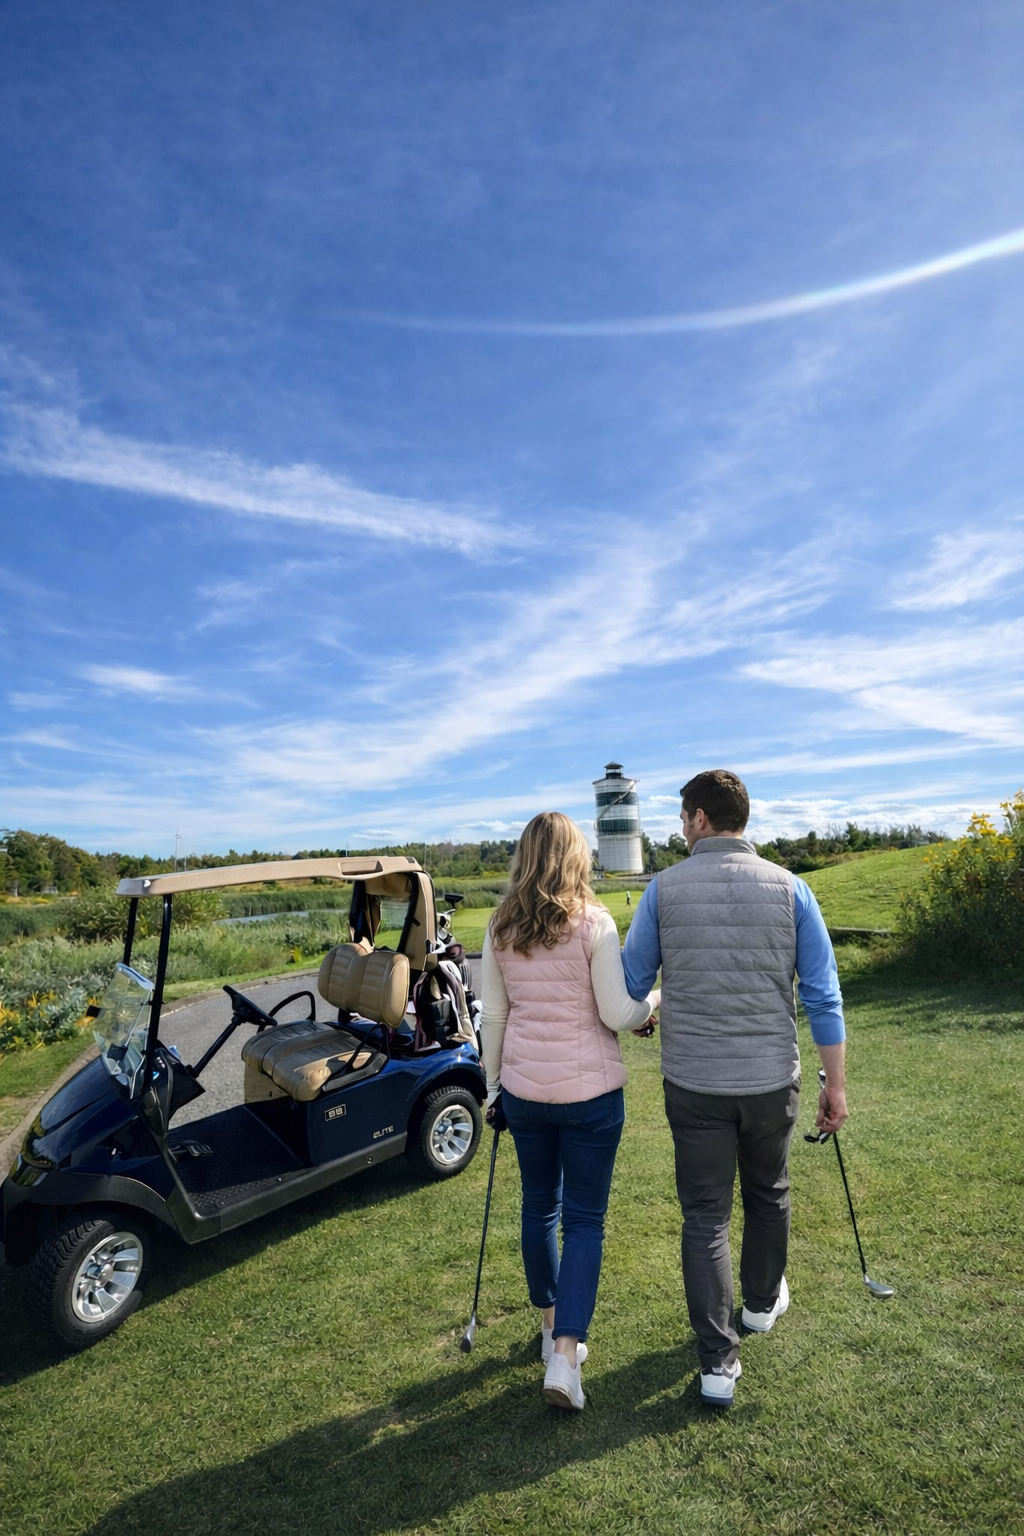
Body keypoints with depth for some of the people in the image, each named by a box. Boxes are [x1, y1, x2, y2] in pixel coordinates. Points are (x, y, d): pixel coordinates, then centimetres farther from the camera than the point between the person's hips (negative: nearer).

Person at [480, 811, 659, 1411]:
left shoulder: (500, 929, -2)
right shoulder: (594, 923, -14)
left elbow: (493, 1017, 3)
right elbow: (618, 1016, -13)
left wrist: (493, 1086, 14)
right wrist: (658, 997, 6)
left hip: (523, 1088, 4)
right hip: (590, 1091, -4)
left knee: (539, 1206, 21)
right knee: (585, 1220, 10)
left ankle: (552, 1324, 39)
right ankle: (566, 1355, 6)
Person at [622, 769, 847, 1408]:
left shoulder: (664, 889, -8)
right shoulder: (790, 888, -6)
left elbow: (632, 984, 1)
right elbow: (823, 996, -4)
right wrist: (835, 1083, 5)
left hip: (694, 1083, -1)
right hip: (772, 1078, 2)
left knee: (705, 1216, 13)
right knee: (769, 1194, 26)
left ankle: (718, 1362, 17)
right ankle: (763, 1301, 48)